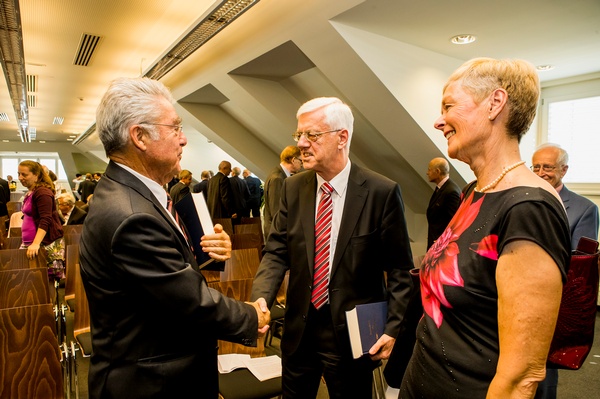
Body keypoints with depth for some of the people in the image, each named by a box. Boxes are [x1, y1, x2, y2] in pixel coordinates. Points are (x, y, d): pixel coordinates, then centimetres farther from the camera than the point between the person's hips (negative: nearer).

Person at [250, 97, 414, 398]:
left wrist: (393, 328, -12)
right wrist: (261, 297, -17)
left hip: (352, 334, -3)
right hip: (298, 330, 4)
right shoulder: (293, 188, -1)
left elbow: (400, 269, -8)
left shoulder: (382, 192, -14)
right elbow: (277, 252, -1)